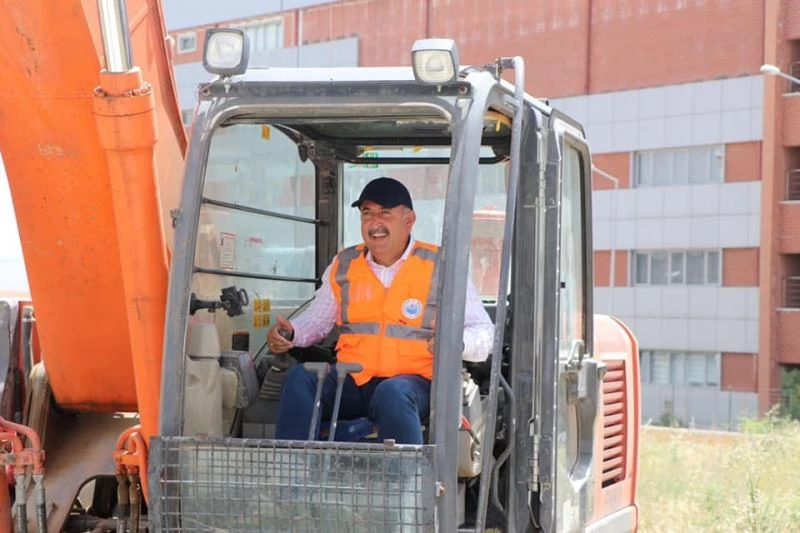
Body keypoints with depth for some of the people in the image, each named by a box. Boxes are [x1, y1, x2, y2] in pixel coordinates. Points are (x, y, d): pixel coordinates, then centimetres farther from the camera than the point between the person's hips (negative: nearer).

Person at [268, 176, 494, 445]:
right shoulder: (343, 265, 15)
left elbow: (484, 334, 0)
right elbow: (317, 319, 26)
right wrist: (290, 333, 3)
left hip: (413, 381, -3)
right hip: (351, 382, 4)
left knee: (392, 393, -39)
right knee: (299, 379, -26)